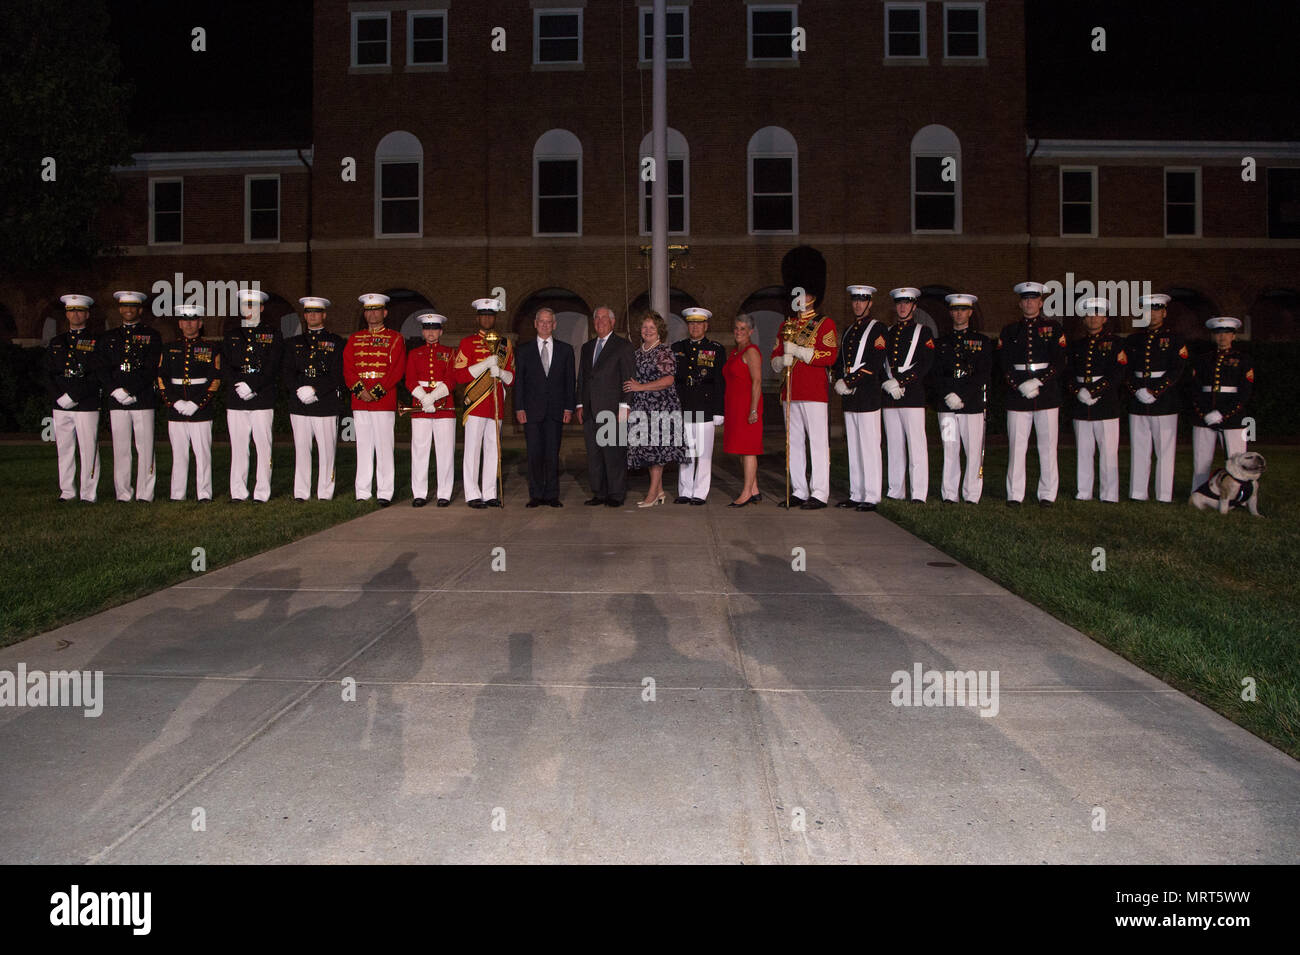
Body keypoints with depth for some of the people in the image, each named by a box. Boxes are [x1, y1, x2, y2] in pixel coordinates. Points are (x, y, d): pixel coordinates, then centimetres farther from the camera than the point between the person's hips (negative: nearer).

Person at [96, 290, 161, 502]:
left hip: (143, 399, -2)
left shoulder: (151, 336, 8)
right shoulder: (107, 337, 17)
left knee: (145, 448, -3)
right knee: (121, 449, 2)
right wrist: (115, 390, -9)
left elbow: (151, 369, -3)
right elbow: (101, 369, 7)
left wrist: (131, 391, -13)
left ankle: (144, 495, 1)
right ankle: (123, 494, 7)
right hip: (116, 401, 2)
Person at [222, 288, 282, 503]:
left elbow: (273, 368, -2)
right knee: (238, 445, 3)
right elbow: (226, 366, 8)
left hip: (263, 399, -3)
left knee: (263, 445, -4)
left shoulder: (272, 334, 8)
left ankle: (262, 492, -1)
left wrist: (251, 387, -12)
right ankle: (238, 492, 7)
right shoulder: (231, 336, 18)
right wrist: (239, 387, -8)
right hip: (235, 400, 3)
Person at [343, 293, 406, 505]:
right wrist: (360, 390, -9)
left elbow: (397, 370, -5)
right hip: (359, 402, 3)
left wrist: (377, 392, -13)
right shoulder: (354, 339, 16)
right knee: (363, 447, 5)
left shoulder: (395, 338, 5)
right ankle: (362, 494, 9)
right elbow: (347, 368, 7)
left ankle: (384, 494, 1)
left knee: (384, 448, -3)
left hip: (385, 402, -3)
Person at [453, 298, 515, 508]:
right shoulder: (467, 343, 3)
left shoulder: (505, 344, 15)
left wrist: (500, 372, -7)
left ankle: (491, 494, 11)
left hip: (497, 404, 4)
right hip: (475, 404, -4)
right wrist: (486, 364, -14)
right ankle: (473, 495, 0)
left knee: (493, 449, 6)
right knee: (473, 450, -4)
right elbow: (460, 376, -6)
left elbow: (512, 378, 15)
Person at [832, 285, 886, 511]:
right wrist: (839, 381, -1)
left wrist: (850, 382, -15)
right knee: (853, 447, 9)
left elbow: (875, 364, -13)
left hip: (868, 396, -7)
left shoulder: (877, 328, -3)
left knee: (869, 447, -6)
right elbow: (839, 361, 18)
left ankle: (871, 497, -2)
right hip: (848, 397, 7)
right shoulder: (848, 331, 19)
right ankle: (856, 495, 15)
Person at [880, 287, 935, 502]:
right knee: (894, 445, 6)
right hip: (889, 396, 4)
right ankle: (896, 492, 11)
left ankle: (919, 495, -6)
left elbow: (925, 364, -6)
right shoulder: (887, 333, 19)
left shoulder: (923, 332, 5)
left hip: (913, 396, -4)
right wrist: (887, 384, -7)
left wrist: (900, 382, -14)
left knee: (916, 444, -7)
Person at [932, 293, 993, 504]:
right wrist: (947, 395, -10)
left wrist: (962, 396, -12)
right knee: (949, 449, 2)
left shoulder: (982, 341, 7)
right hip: (946, 404, 2)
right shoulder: (941, 342, 15)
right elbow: (936, 374, 7)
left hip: (973, 402, -2)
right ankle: (950, 494, 7)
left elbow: (984, 374, -3)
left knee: (974, 450, -3)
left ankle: (972, 495, 3)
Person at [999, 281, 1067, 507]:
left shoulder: (1053, 328, 7)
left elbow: (1060, 363, -1)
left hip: (1047, 394, -1)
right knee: (1016, 445, -1)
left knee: (1047, 446, 1)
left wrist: (1038, 382, -13)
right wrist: (1020, 386, -11)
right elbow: (1005, 365, 3)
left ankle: (1047, 495, 8)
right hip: (1017, 395, 1)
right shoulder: (1009, 331, 11)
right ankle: (1015, 494, 4)